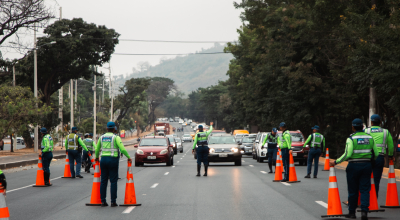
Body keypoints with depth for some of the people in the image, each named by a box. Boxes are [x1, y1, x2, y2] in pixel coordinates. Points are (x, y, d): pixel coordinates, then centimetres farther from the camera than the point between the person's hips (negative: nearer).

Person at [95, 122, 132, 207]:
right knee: (113, 181, 0)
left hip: (103, 159, 4)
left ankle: (103, 201, 6)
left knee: (103, 181, 8)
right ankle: (113, 201, -2)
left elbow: (97, 149, 18)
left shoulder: (102, 137, 9)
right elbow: (122, 149, -12)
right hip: (113, 159, -4)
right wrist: (129, 157, 0)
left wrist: (96, 157, 36)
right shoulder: (116, 137, -6)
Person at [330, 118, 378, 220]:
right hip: (367, 165, 3)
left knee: (353, 190, 7)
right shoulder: (369, 137, 6)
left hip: (354, 166, -3)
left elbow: (347, 154, -17)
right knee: (365, 190, 3)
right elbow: (376, 154, 9)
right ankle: (364, 211, -13)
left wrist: (335, 162, -9)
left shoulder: (351, 138, -9)